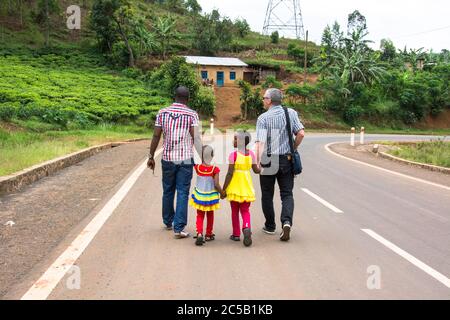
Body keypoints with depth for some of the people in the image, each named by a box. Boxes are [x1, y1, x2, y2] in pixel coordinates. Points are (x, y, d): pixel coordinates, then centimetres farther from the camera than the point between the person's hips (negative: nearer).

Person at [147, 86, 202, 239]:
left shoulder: (162, 113, 2)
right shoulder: (192, 114, -5)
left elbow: (156, 136, 1)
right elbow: (196, 138, -11)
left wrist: (151, 156, 9)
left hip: (167, 159, 3)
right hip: (185, 159, -3)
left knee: (168, 192, 17)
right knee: (182, 193, 0)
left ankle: (168, 222, 33)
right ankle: (178, 228, -3)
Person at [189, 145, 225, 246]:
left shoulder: (197, 167, -12)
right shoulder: (215, 169, -17)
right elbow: (216, 184, -16)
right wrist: (222, 193, 0)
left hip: (199, 195, 1)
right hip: (211, 196, -1)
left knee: (200, 215, 11)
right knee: (210, 215, 20)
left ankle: (199, 234, -10)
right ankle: (208, 235, 30)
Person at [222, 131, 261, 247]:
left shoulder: (233, 155, -12)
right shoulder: (251, 154, 1)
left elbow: (230, 173, -14)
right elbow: (256, 170, 6)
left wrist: (224, 189, -8)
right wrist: (262, 169, 29)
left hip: (235, 186, -3)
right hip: (247, 186, 3)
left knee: (235, 211, 12)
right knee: (245, 210, 11)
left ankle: (236, 234, 20)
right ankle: (247, 228, -16)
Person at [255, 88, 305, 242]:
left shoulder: (263, 118, -7)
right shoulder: (291, 113, 3)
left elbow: (260, 142, -17)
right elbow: (301, 133, -4)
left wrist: (258, 161, -20)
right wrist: (293, 149, 10)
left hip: (268, 160, -2)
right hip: (286, 159, 2)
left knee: (267, 194, 12)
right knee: (287, 193, 7)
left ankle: (270, 226, 21)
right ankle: (287, 221, -15)